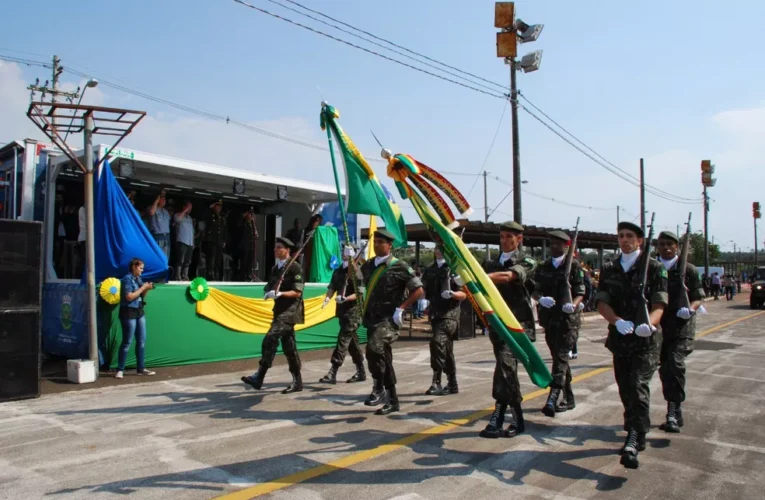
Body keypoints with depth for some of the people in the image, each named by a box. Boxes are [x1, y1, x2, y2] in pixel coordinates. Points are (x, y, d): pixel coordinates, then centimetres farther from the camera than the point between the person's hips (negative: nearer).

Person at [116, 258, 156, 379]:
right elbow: (129, 297, -20)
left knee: (141, 341, 8)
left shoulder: (138, 279, 10)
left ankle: (140, 368, 16)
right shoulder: (127, 279, -12)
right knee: (127, 342, -3)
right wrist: (142, 288, -14)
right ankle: (120, 370, 7)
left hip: (139, 312, 8)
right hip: (128, 313, -8)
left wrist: (146, 289, 0)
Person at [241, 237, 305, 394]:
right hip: (280, 310, 8)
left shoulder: (295, 267, -9)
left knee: (270, 339, -19)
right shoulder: (276, 268, 15)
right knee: (289, 347, 10)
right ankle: (297, 382, 17)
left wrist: (279, 294, -25)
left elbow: (297, 292, -15)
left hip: (290, 310, -8)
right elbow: (269, 287, 21)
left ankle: (259, 377, -18)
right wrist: (268, 293, -2)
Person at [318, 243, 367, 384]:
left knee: (343, 340, -10)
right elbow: (332, 287, 6)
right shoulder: (338, 272, 12)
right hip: (342, 310, 7)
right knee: (352, 341, 13)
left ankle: (333, 373, -11)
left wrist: (346, 298, -29)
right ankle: (361, 372, 23)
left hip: (354, 311, -7)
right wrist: (327, 298, -14)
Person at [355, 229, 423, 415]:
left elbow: (418, 290, -7)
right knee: (383, 357, 12)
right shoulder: (369, 265, 11)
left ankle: (379, 388, -13)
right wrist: (352, 262, 14)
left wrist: (400, 309, -12)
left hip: (389, 319, -7)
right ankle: (392, 400, 22)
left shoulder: (399, 267, -7)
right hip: (372, 318, 7)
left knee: (374, 348, -30)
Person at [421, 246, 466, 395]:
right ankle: (452, 384, 20)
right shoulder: (430, 270, 15)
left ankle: (436, 382, -21)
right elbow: (425, 291, 21)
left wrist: (452, 293, -25)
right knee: (446, 349, 12)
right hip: (435, 313, 7)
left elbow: (464, 294, -6)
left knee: (437, 342, -23)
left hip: (450, 313, -6)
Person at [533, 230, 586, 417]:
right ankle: (568, 398, 25)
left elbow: (580, 293, -4)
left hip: (568, 319, -6)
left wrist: (573, 304, -24)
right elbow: (536, 291, 9)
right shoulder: (543, 267, 11)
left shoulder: (574, 266, -2)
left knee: (561, 358, -12)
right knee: (558, 358, 13)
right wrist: (541, 298, -13)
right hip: (549, 318, 6)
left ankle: (552, 400, -18)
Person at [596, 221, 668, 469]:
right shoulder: (609, 270, 9)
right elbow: (602, 303, 1)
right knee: (625, 390, 11)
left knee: (638, 388, -15)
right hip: (619, 338, 4)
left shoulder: (653, 267, -2)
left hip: (646, 340, -4)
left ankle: (634, 442, -15)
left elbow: (659, 305, -9)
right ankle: (635, 436, 28)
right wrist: (617, 321, -19)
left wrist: (649, 323, -31)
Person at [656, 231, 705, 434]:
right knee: (664, 369, 8)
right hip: (659, 327, 3)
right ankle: (675, 414, 23)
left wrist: (691, 309, -17)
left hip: (682, 327, -3)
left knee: (675, 364, -19)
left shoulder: (688, 270, 2)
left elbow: (698, 297, 3)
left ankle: (673, 414, -16)